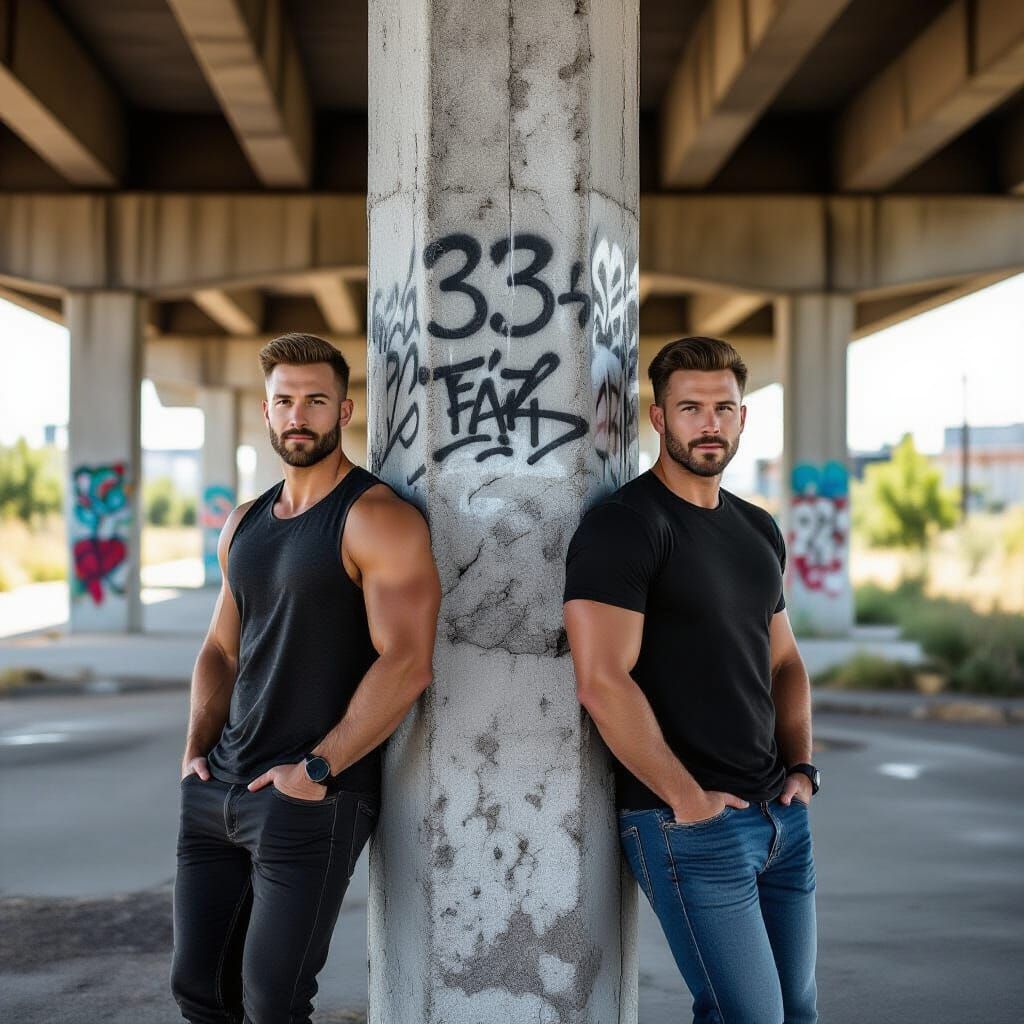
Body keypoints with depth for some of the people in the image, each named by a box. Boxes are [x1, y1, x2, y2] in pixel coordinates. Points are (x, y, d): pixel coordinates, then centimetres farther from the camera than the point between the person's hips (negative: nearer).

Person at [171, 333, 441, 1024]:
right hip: (218, 786, 7)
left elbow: (406, 663, -19)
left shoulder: (377, 519, -11)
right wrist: (197, 749, 7)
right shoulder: (245, 525, 13)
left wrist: (315, 770, -18)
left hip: (314, 797, -7)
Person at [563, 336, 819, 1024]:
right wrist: (687, 799, -16)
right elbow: (603, 682, -20)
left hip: (783, 813, 8)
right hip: (688, 825, -8)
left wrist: (801, 767, 7)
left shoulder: (759, 530, 13)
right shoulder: (624, 526, -12)